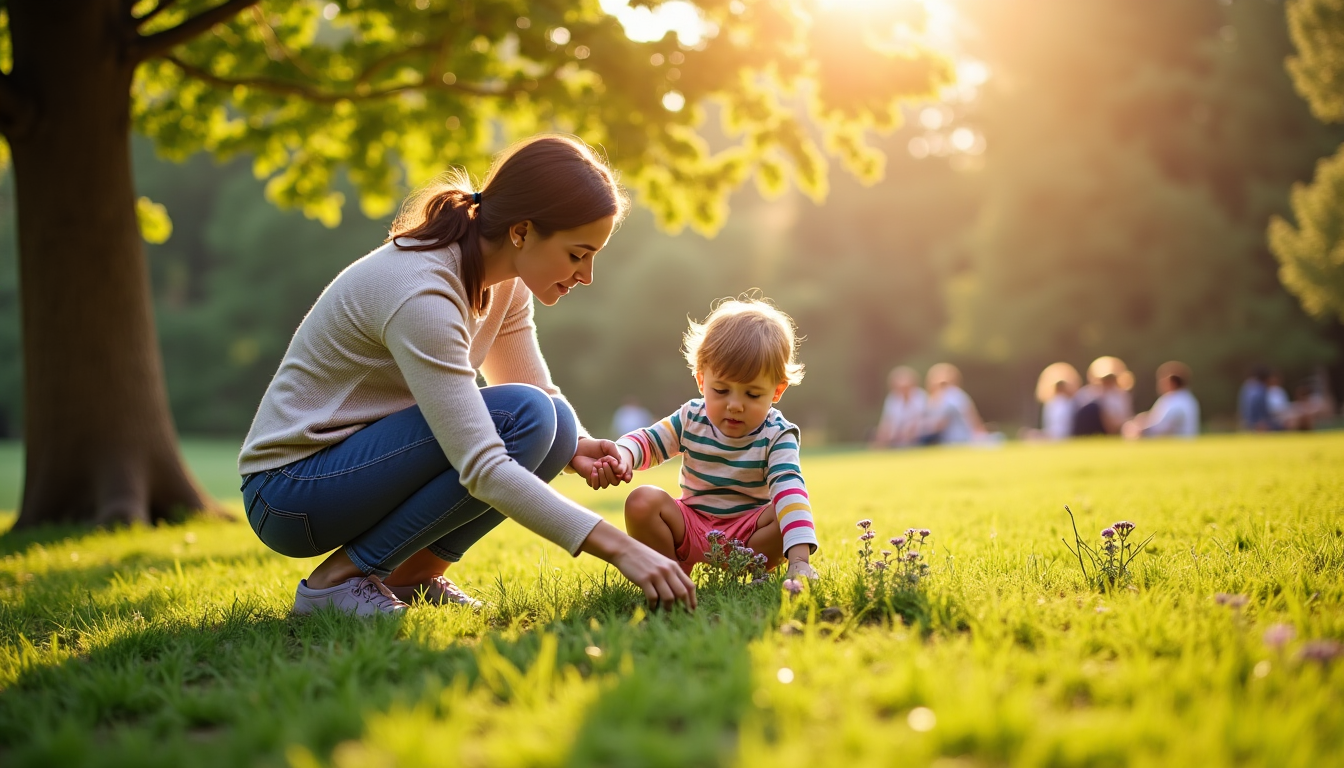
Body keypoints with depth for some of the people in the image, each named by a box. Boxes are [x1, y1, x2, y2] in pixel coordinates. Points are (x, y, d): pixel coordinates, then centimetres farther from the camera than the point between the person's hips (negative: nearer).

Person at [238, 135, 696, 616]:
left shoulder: (505, 284, -1)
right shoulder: (421, 292, -28)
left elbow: (544, 398, 8)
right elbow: (482, 468, -34)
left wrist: (570, 444, -17)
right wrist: (619, 548, -37)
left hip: (362, 459, 8)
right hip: (290, 491, -8)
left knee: (556, 425, -7)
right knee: (521, 417, -25)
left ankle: (410, 574, 1)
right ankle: (339, 578, -15)